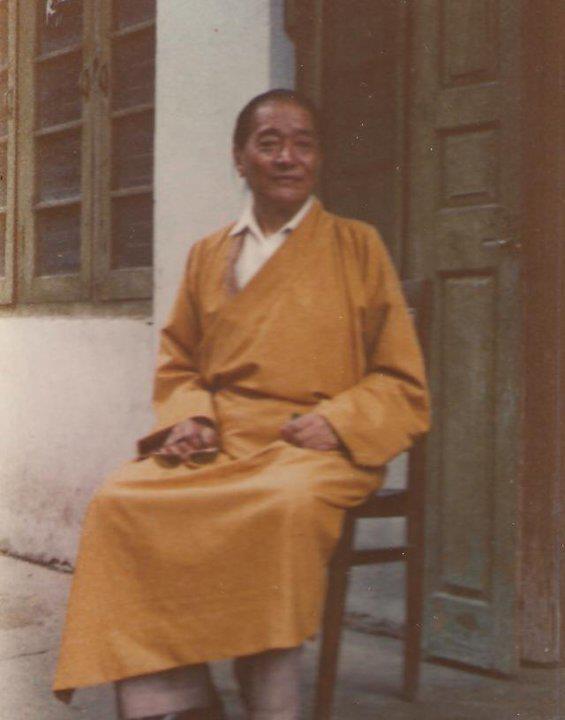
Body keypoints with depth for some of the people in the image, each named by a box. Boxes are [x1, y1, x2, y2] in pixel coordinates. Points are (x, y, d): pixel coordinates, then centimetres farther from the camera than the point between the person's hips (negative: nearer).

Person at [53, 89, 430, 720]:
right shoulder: (208, 255, 19)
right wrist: (187, 417, 0)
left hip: (315, 450, -3)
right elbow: (176, 365, 23)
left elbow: (403, 382, 8)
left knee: (286, 506, -38)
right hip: (217, 444, 3)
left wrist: (335, 421, -11)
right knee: (120, 501, -26)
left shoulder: (357, 247, 11)